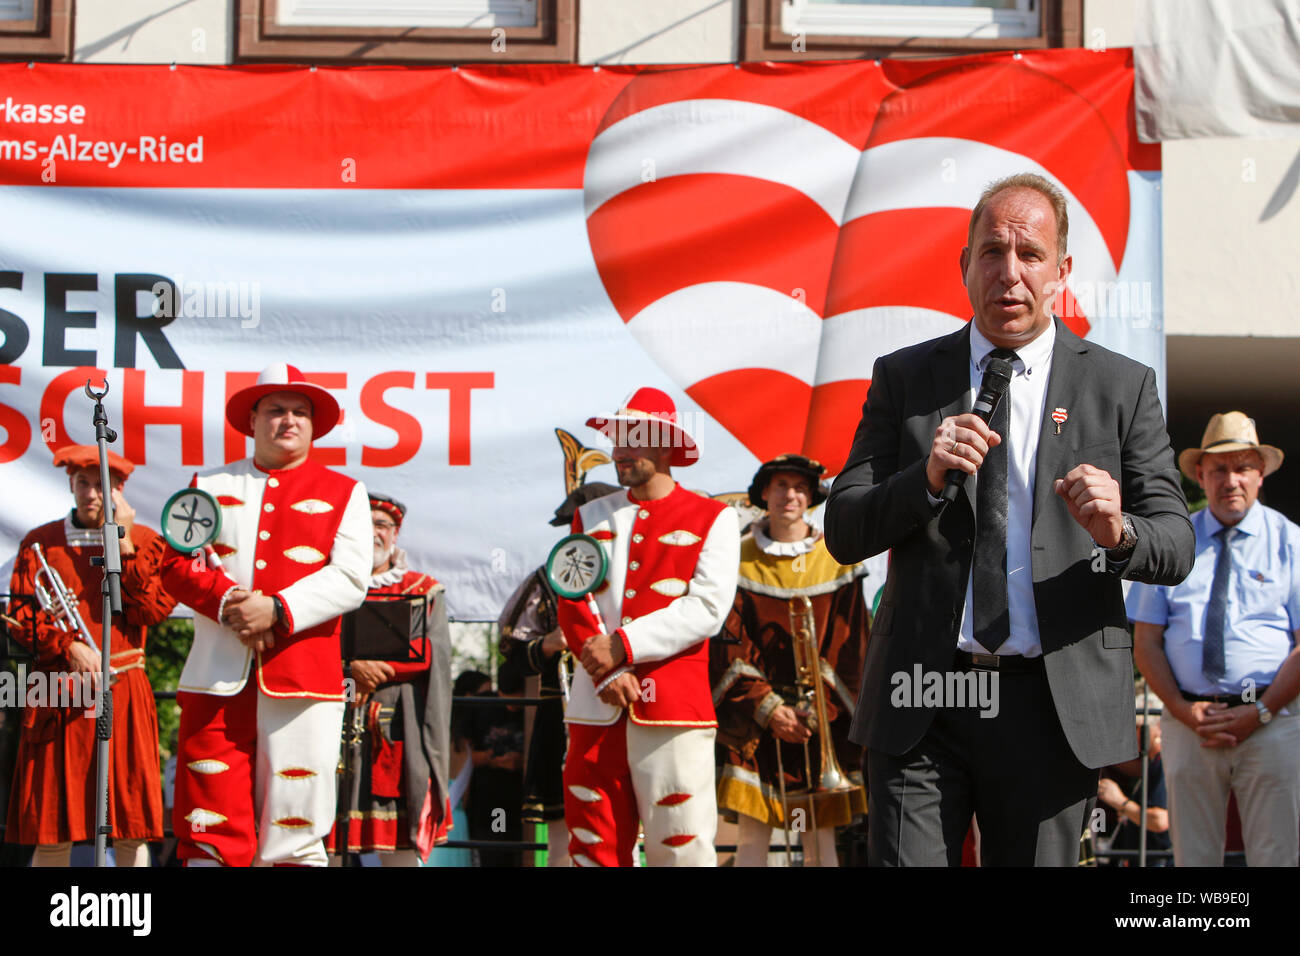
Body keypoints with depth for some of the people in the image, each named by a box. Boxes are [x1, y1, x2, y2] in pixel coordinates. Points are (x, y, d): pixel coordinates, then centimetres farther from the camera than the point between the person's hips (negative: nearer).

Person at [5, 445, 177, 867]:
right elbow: (21, 615, 3)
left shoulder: (144, 541, 10)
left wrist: (124, 546, -8)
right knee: (53, 830, -1)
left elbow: (155, 609, -4)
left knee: (131, 828, -2)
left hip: (124, 693, 0)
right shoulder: (40, 542, 9)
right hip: (59, 698, 0)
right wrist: (70, 648, -11)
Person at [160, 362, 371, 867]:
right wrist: (227, 602, -11)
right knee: (209, 827, -4)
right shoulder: (210, 484, 18)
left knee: (295, 829, -3)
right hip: (217, 678, 1)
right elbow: (178, 563, 8)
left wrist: (277, 610, -13)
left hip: (302, 680, -1)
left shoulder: (343, 493, 12)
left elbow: (349, 579, 0)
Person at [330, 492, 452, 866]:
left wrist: (379, 665, -13)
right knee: (327, 843, -4)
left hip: (399, 734, 0)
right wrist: (351, 666, -18)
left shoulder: (424, 590, 15)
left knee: (402, 847, -4)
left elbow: (432, 650, 0)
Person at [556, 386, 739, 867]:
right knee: (593, 847, 4)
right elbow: (572, 602, 6)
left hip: (673, 709, -3)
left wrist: (622, 646, -12)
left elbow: (707, 609, -7)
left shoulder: (713, 519, 5)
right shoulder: (592, 515, 16)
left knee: (681, 847, -6)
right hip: (596, 707, 4)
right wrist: (605, 672, -9)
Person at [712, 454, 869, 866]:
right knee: (752, 833, -4)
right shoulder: (741, 559, 3)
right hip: (755, 718, -1)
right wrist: (767, 707, -11)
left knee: (820, 834, 1)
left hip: (824, 720, 1)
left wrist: (818, 708, -8)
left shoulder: (837, 561, 6)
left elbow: (850, 647, 3)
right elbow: (730, 646, -1)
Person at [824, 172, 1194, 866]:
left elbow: (1176, 547, 4)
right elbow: (843, 535, 4)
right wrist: (927, 477, -15)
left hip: (1055, 705, 0)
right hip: (920, 704, 0)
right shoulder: (902, 378, 8)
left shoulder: (1122, 386, 6)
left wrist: (1117, 533, -19)